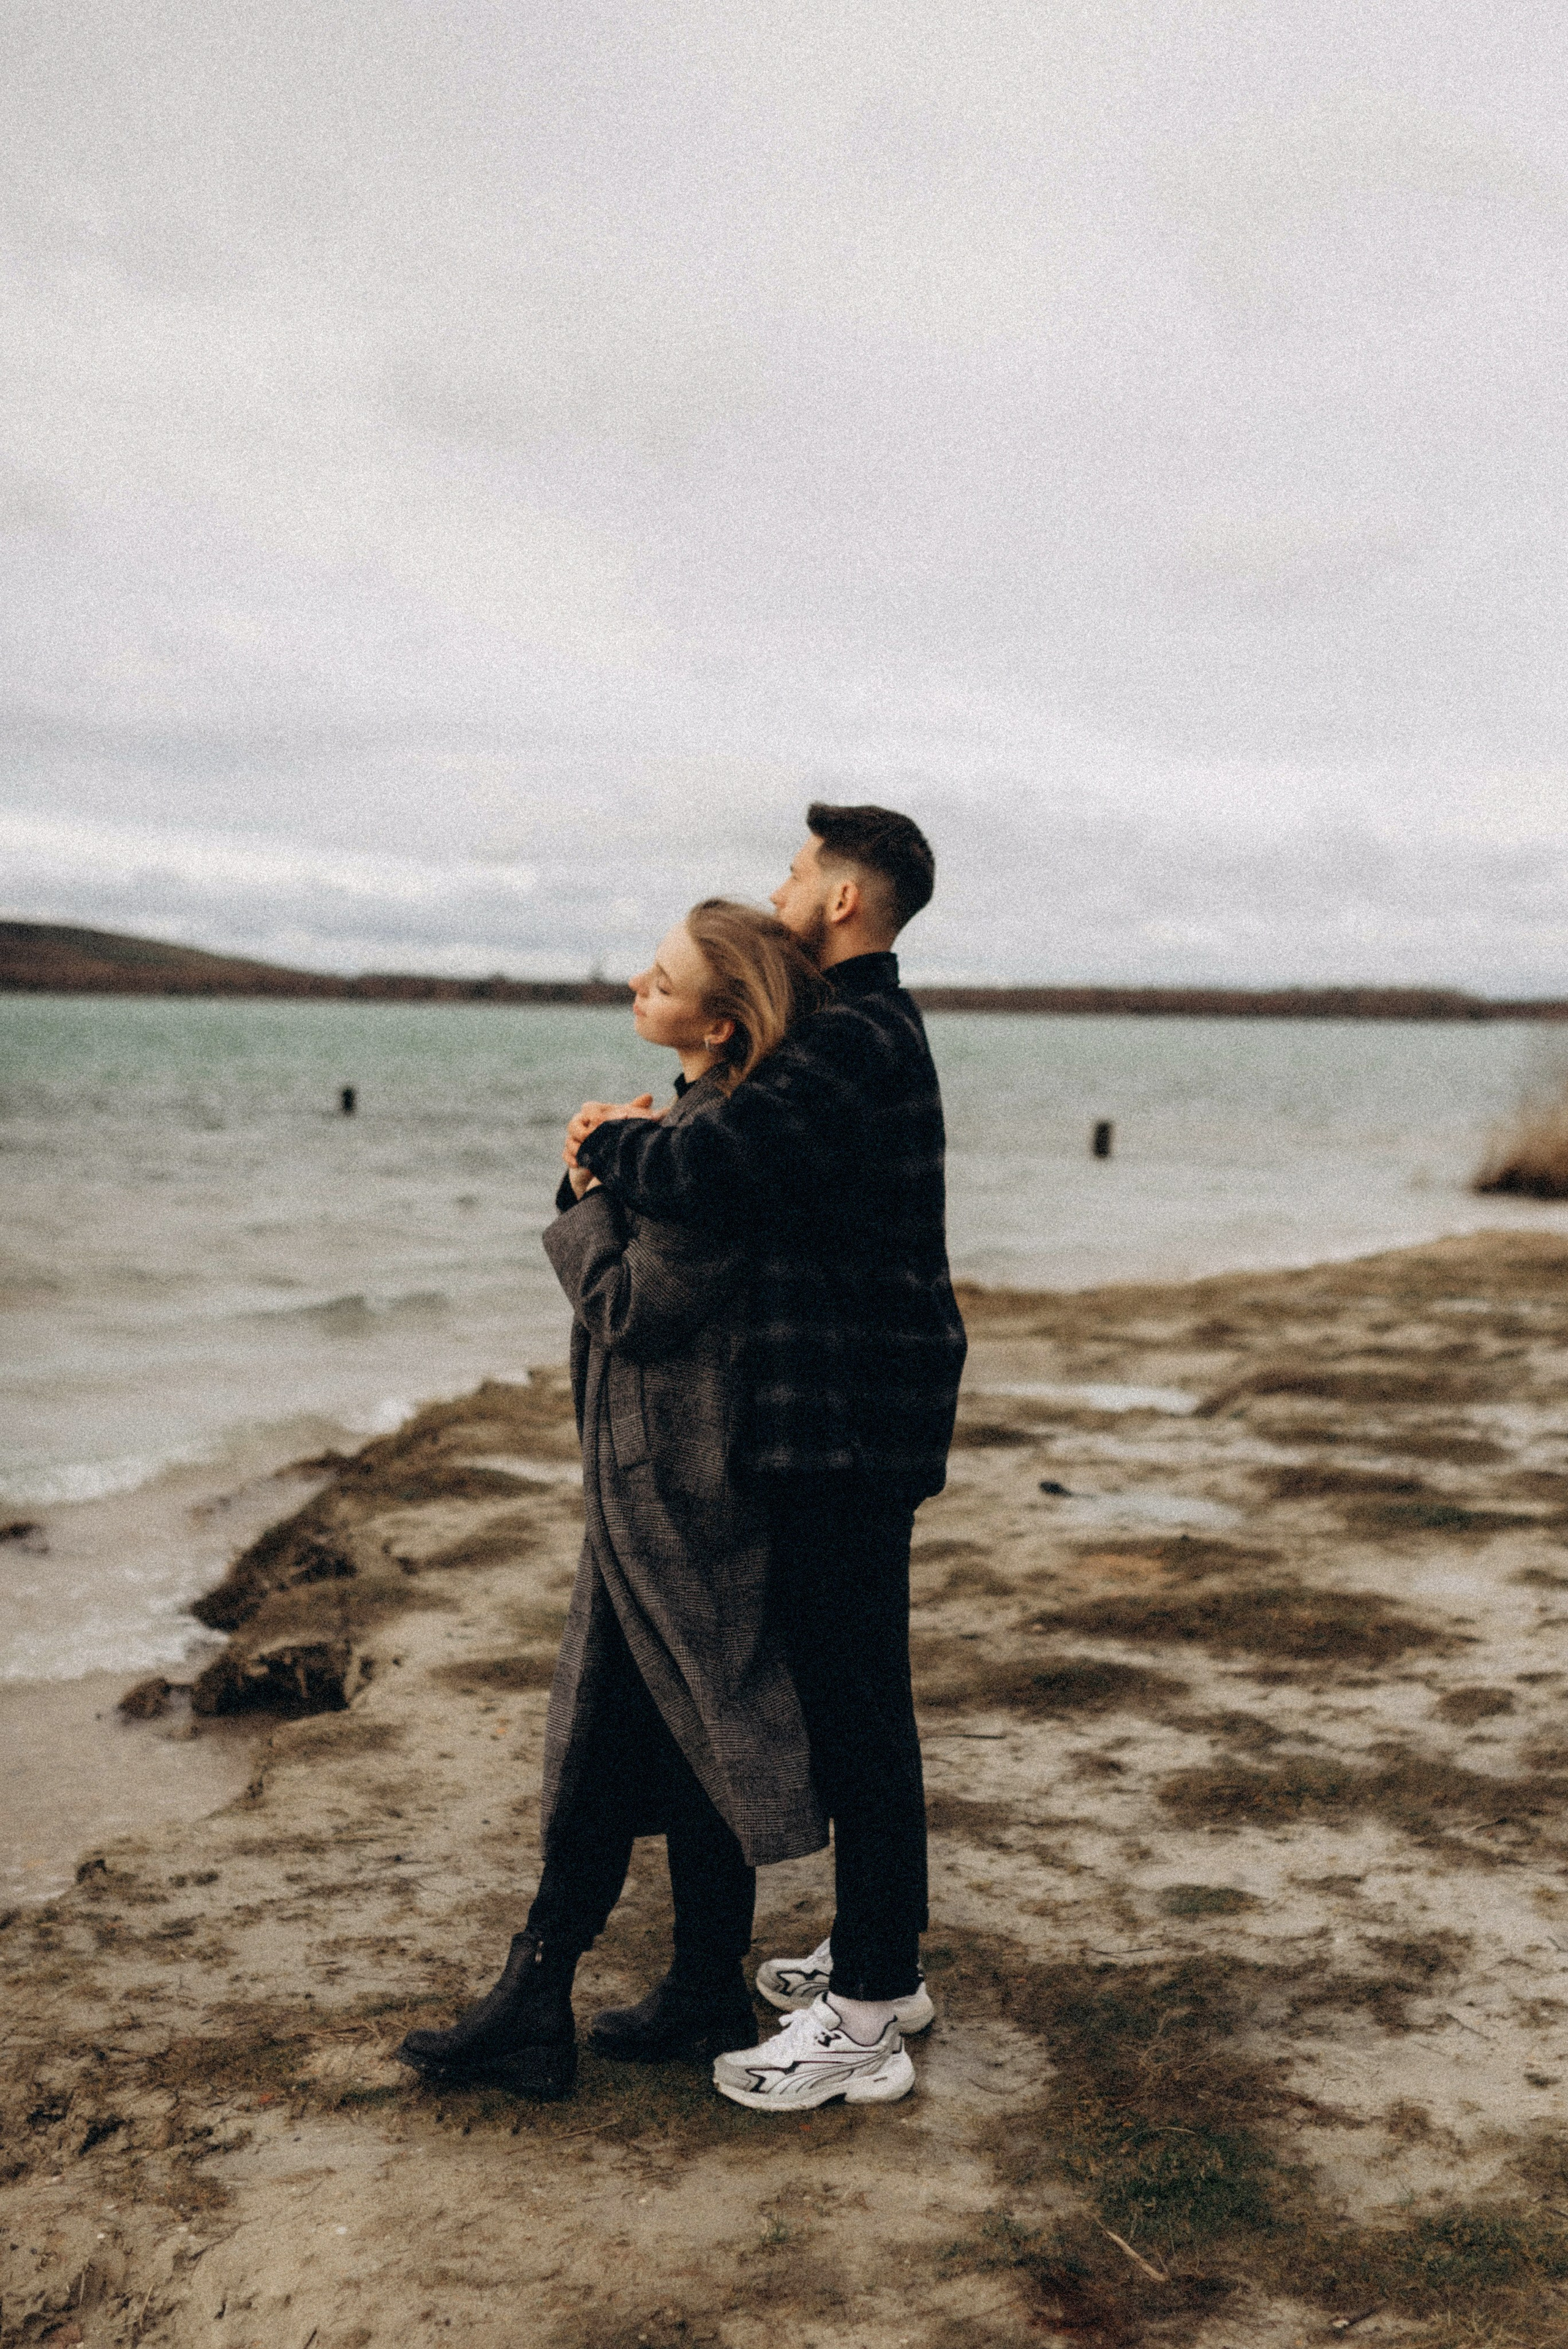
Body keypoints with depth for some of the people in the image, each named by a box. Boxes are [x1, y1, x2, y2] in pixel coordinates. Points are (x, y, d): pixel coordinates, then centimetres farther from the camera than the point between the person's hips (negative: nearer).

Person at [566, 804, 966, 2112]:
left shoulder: (854, 1043, -18)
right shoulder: (868, 1030, 17)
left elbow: (708, 1176, -28)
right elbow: (759, 1155, 19)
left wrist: (611, 1144, -7)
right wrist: (641, 1141, 1)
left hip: (851, 1425, -11)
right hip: (845, 1414, 11)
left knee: (857, 1705, -3)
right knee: (847, 1693, 17)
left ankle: (871, 2003, 8)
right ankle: (878, 1956, 30)